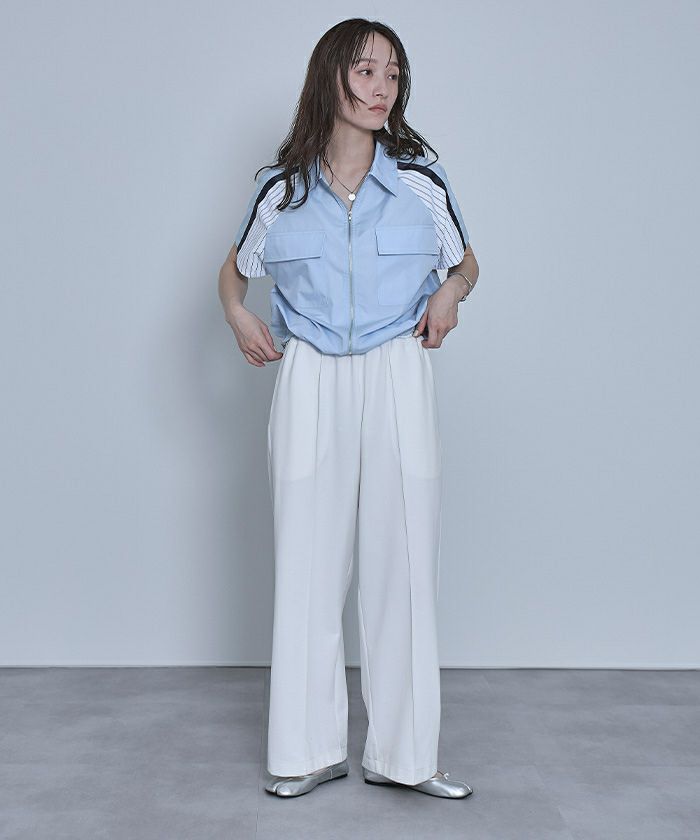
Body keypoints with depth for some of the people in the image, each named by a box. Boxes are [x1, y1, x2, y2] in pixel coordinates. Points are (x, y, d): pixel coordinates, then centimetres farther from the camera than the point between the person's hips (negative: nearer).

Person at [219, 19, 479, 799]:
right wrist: (237, 313, -1)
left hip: (398, 382, 0)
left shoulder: (421, 180, 4)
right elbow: (234, 268, 20)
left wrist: (450, 293, -5)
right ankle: (311, 749, 17)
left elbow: (467, 262, 17)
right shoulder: (282, 187, 6)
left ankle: (402, 751, 15)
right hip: (309, 384, 1)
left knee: (402, 559, 1)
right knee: (307, 563, 3)